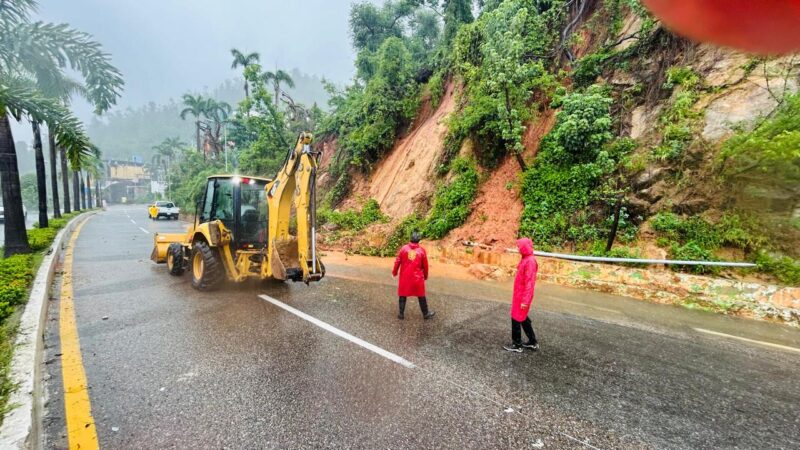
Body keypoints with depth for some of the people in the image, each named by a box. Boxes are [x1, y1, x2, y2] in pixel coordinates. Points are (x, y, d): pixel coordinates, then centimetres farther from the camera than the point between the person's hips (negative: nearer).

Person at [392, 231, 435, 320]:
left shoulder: (404, 248, -4)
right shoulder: (421, 250, -5)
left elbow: (397, 261, -1)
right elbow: (425, 265, 1)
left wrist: (394, 272, 13)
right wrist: (425, 276, 17)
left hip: (405, 277, 1)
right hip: (417, 277, 0)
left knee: (402, 295, 14)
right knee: (421, 296, 13)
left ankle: (401, 314, 18)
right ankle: (426, 313, 24)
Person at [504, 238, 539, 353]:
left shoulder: (530, 261, -21)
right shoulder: (525, 259, 8)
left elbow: (529, 282, -23)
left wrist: (525, 300, -23)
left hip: (523, 295, -9)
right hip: (519, 294, 9)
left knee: (516, 319, 2)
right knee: (522, 318, 19)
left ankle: (517, 345, 16)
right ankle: (533, 342, 30)